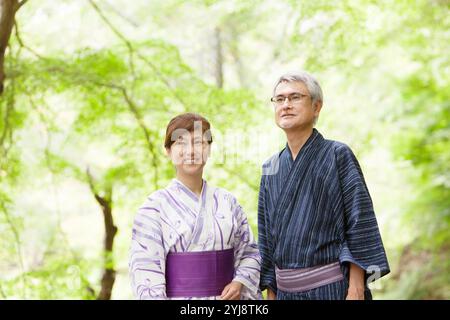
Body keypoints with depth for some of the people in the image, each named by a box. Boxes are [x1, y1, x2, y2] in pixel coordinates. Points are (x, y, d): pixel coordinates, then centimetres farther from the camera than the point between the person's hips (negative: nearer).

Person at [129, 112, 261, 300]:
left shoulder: (227, 202, 6)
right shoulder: (155, 206, -4)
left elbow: (249, 252, 12)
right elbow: (145, 269, -8)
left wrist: (240, 282, -4)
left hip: (226, 297, 3)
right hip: (176, 295, -3)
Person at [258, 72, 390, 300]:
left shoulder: (338, 155, -5)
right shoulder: (270, 169, 9)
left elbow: (360, 226, -10)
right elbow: (267, 237, 13)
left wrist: (355, 292, -15)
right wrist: (271, 294, 10)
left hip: (332, 289, -5)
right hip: (286, 291, 5)